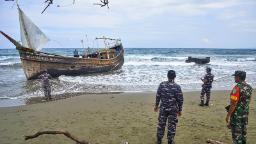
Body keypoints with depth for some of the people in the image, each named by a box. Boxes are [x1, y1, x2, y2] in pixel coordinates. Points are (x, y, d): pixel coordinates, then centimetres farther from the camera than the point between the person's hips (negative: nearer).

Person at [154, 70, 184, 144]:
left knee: (161, 124, 14)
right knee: (172, 125, 10)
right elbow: (180, 100, -6)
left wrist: (156, 105, 13)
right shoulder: (177, 87, -9)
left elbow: (158, 96, 0)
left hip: (163, 108, 2)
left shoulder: (162, 84, -5)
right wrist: (180, 110, 5)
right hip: (173, 109, -2)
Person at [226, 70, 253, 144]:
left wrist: (228, 115, -15)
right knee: (243, 132, 19)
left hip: (237, 114, -8)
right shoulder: (249, 87, 3)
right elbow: (247, 101, 13)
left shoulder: (237, 88, -21)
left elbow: (233, 104, -22)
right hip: (245, 114, 8)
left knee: (236, 134, 2)